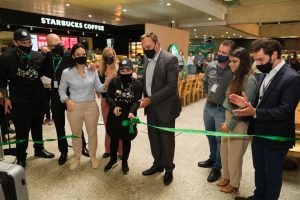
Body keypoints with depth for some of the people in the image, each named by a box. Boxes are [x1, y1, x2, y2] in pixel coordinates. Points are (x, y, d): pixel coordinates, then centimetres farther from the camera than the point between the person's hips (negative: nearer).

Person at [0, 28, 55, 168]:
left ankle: (39, 149, 36)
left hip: (38, 99, 3)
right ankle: (21, 157, 22)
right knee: (22, 130, 5)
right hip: (19, 101, -3)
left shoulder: (38, 57, -3)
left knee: (37, 126, 17)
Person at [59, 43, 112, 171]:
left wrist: (107, 83, -18)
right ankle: (76, 157, 36)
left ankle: (93, 156, 35)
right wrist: (67, 100, -11)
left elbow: (99, 88, 1)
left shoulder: (92, 71, -2)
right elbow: (61, 90, 6)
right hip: (74, 107, 0)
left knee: (92, 133, 13)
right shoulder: (66, 72, -5)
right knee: (76, 134, 16)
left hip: (91, 106, 1)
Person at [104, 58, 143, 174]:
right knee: (114, 138, 16)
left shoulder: (137, 84, -8)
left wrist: (132, 112, -33)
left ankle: (124, 162, 35)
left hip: (128, 116, -1)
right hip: (114, 115, 1)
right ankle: (113, 160, 39)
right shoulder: (114, 81, -5)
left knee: (127, 139, 13)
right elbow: (109, 96, -7)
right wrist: (114, 106, -27)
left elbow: (137, 101, -14)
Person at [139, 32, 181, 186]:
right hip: (150, 107, 6)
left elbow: (171, 86, -21)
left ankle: (168, 169, 29)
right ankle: (158, 164, 37)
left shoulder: (170, 59, -15)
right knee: (153, 137, 16)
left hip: (165, 108, -6)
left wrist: (151, 99, -22)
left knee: (166, 139, 9)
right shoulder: (147, 59, 8)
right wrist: (145, 98, 2)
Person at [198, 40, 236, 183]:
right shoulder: (211, 66, -2)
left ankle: (217, 167, 27)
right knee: (210, 136, 21)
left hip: (222, 110, -6)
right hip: (208, 106, 6)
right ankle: (212, 159, 44)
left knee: (220, 139, 9)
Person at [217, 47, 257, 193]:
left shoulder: (249, 80, -19)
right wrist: (226, 120, 6)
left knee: (234, 155, 10)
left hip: (239, 122, -8)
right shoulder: (237, 77, 6)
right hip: (229, 117, 8)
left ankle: (234, 184, 32)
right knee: (224, 151, 19)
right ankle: (227, 178, 40)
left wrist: (229, 124, -13)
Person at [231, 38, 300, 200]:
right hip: (259, 134, 8)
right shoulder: (264, 74, 5)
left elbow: (285, 111, -24)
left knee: (272, 175, 14)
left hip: (275, 137, -7)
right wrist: (247, 104, -7)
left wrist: (255, 112, -31)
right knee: (259, 170, 24)